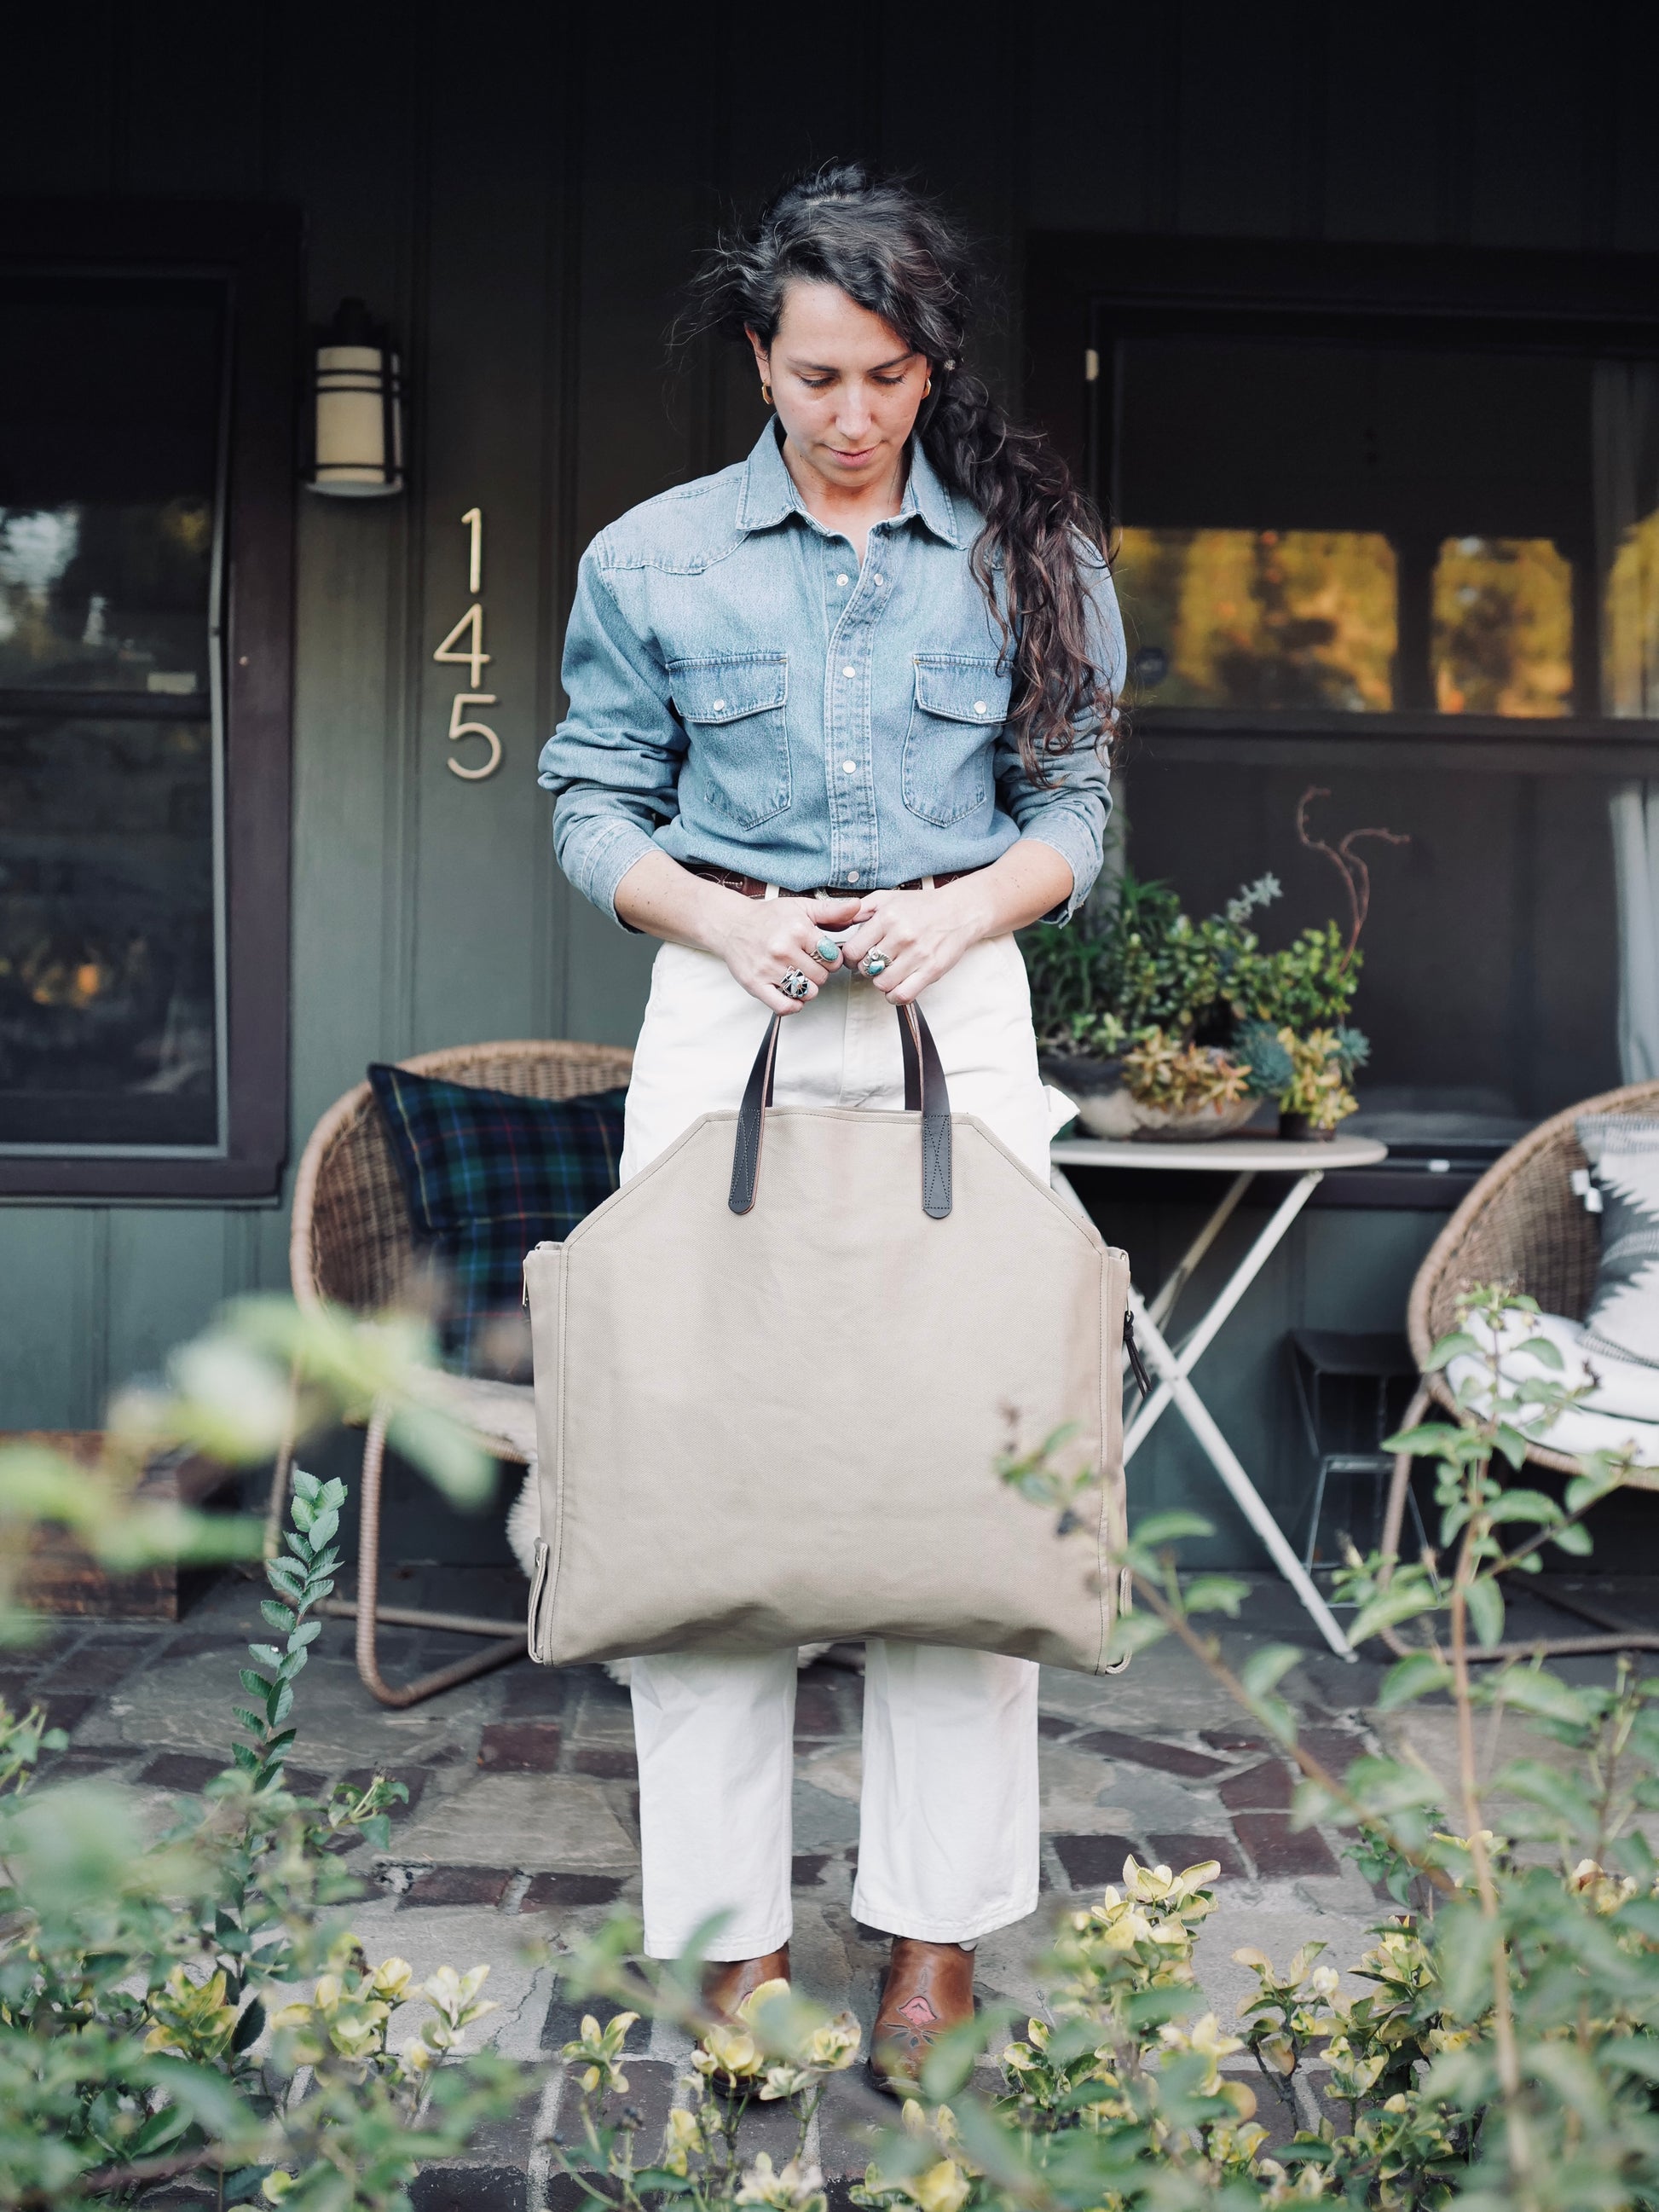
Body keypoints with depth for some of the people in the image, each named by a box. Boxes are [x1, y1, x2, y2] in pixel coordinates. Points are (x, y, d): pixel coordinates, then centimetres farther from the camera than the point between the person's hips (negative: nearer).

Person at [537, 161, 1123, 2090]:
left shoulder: (1030, 552, 8)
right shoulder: (652, 558, 7)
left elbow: (1074, 811, 9)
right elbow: (594, 806, 9)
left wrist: (960, 910, -10)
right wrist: (725, 920, -9)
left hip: (959, 1015, 0)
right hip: (725, 1009, 0)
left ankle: (939, 1920, 13)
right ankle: (733, 1926, 10)